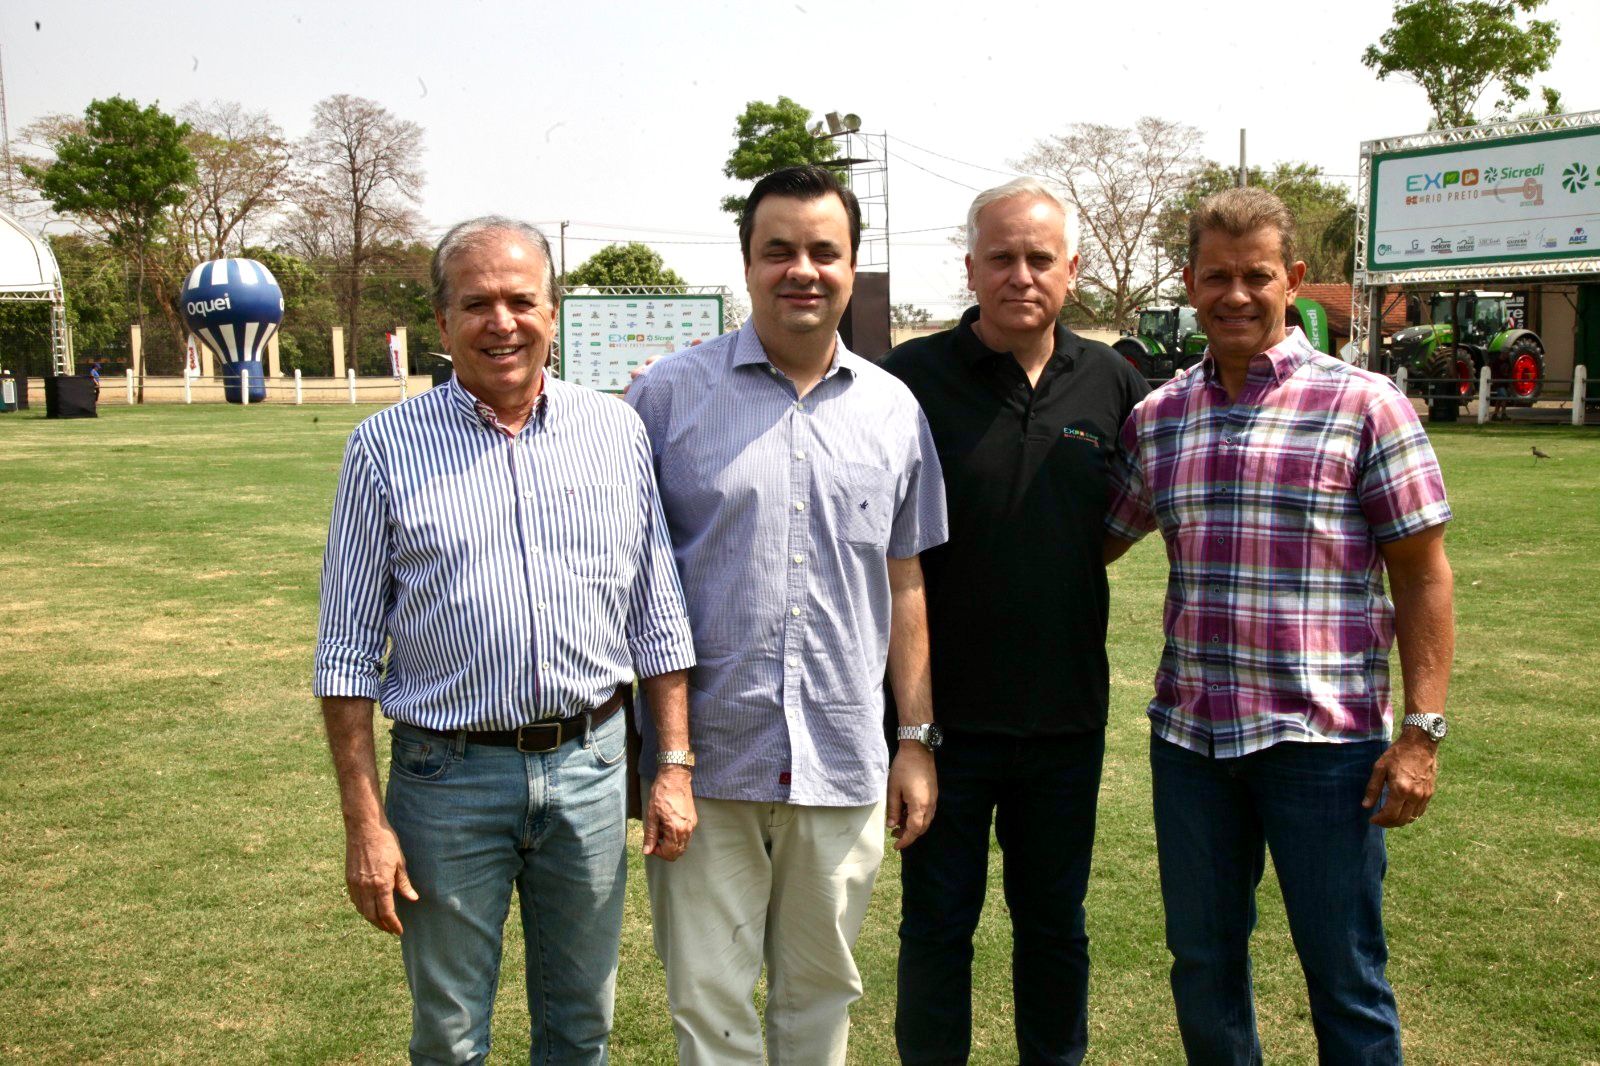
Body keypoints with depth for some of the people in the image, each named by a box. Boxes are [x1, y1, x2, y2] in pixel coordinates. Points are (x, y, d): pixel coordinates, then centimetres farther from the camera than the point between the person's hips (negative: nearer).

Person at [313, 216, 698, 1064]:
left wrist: (674, 766, 2)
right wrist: (364, 820, -7)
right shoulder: (385, 446, -4)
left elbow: (658, 618, 7)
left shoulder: (618, 432, 3)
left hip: (589, 765, 2)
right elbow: (348, 652, -3)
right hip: (448, 775, -2)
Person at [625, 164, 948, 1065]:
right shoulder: (671, 395, -2)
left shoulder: (894, 409, 7)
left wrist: (918, 738, 9)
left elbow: (905, 584, 11)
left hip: (843, 763, 3)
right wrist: (636, 747, -2)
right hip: (703, 758, -2)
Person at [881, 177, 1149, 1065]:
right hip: (945, 710, -3)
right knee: (936, 926, 11)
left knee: (1055, 923, 18)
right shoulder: (912, 377, -8)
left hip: (1068, 711, 3)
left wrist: (1070, 561, 6)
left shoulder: (1112, 384, 2)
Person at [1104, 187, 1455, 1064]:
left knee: (1344, 975, 8)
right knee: (1201, 964, 16)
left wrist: (1422, 730, -10)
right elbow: (1095, 545, 16)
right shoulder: (1154, 418, 6)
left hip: (1324, 737, -4)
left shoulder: (1364, 406, -6)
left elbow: (1422, 574, -5)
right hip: (1189, 731, 4)